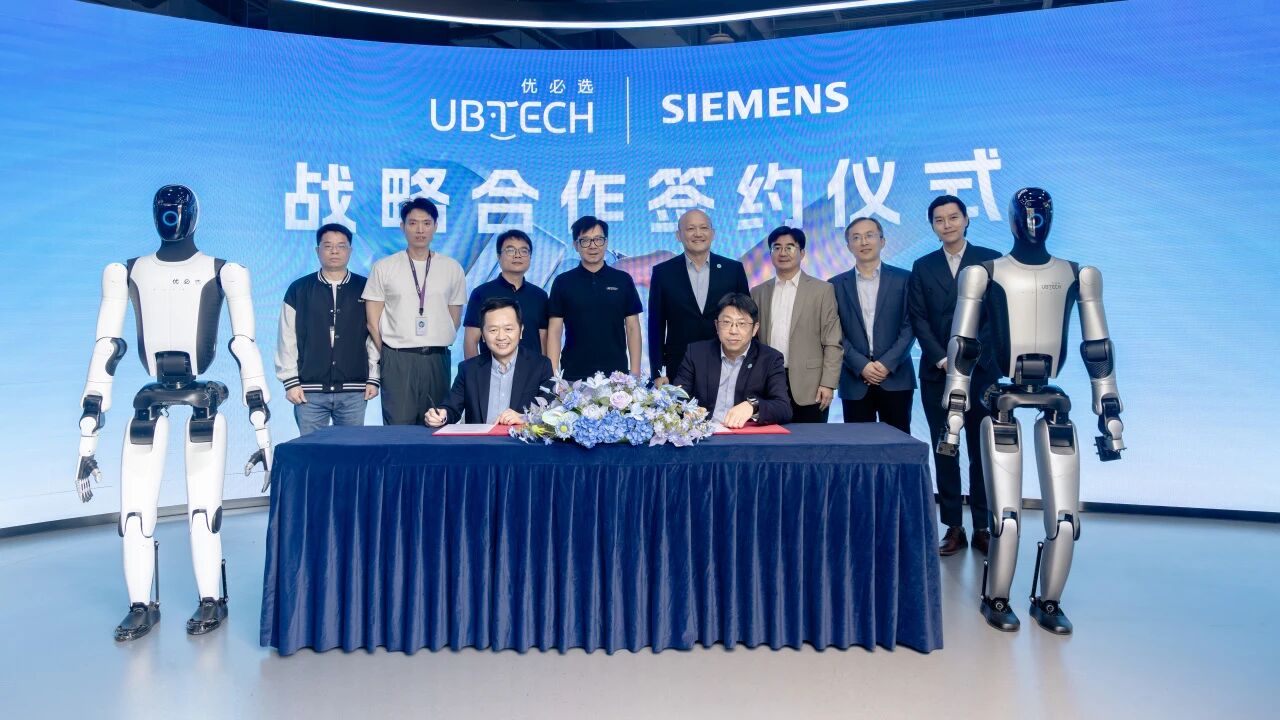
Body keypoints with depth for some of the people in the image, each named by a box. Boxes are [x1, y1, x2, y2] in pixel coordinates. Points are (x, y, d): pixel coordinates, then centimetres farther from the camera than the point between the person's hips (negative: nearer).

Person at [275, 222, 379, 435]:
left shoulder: (364, 289, 5)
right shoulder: (298, 290, 5)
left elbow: (374, 336, 6)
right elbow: (287, 340, 5)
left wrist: (373, 378, 3)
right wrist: (290, 382, 0)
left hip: (354, 391, 0)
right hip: (310, 391, 0)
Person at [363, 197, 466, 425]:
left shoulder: (452, 268, 7)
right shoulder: (384, 268, 4)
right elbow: (373, 321, 5)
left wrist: (436, 349, 9)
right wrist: (387, 357, 5)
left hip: (437, 359, 2)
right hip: (397, 360, -1)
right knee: (398, 426, -5)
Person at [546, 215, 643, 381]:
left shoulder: (623, 280, 5)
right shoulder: (563, 282, 3)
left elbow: (632, 328, 6)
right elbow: (554, 331, 1)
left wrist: (635, 372, -2)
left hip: (616, 373, 1)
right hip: (573, 375, 0)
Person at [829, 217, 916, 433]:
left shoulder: (903, 279, 6)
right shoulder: (837, 285, 8)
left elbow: (910, 326, 0)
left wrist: (887, 363, -11)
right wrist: (861, 365, -10)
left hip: (896, 378, -1)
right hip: (855, 382, 1)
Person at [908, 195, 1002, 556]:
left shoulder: (991, 260, 4)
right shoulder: (923, 267, 10)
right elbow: (918, 320, 3)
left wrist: (970, 358, -11)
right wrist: (942, 359, -9)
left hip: (981, 372, -2)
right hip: (937, 374, 2)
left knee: (981, 452, 3)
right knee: (944, 452, 4)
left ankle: (983, 528, 11)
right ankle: (953, 528, 11)